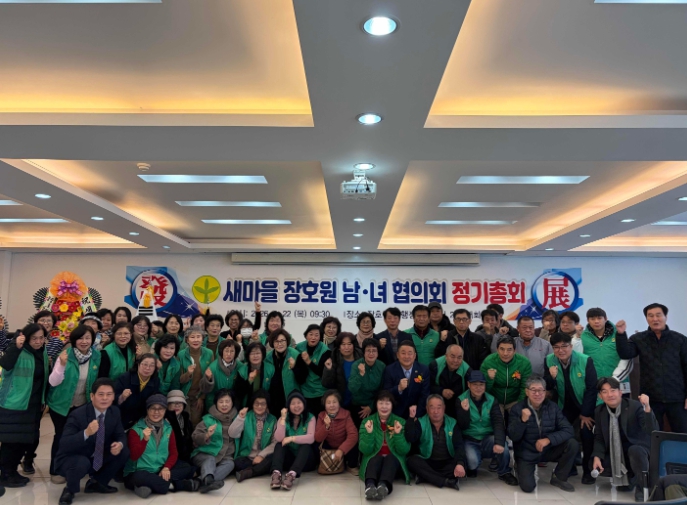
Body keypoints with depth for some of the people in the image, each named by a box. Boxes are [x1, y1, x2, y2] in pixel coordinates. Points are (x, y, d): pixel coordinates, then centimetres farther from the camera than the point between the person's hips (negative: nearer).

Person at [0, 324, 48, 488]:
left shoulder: (43, 353, 8)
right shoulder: (19, 352, -13)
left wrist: (43, 400, 18)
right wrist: (16, 347, -44)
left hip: (33, 406, 7)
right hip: (14, 404, -7)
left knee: (28, 440, 11)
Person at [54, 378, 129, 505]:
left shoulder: (115, 412, -7)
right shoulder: (77, 415, -24)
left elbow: (120, 435, 0)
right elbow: (64, 444, -31)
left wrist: (120, 444, -26)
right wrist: (86, 433, -48)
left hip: (97, 459, 6)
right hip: (71, 459, -6)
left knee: (124, 452, -14)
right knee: (82, 463, -37)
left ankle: (96, 483, 10)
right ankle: (69, 490, -3)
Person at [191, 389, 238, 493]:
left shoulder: (236, 418, 13)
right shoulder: (208, 419, 2)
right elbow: (195, 439, -4)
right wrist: (207, 435, -25)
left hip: (225, 456, 2)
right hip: (205, 454, -2)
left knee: (230, 463, -30)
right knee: (210, 459, -34)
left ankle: (203, 482, -50)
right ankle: (208, 480, -63)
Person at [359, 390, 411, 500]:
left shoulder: (400, 422, 4)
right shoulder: (367, 422, 3)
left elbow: (404, 450, -4)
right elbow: (365, 450, -6)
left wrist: (398, 434, -19)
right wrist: (369, 433, -22)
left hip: (393, 460, 0)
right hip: (374, 459, 0)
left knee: (390, 458, -34)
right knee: (376, 458, -35)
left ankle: (384, 486, -62)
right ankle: (370, 486, -62)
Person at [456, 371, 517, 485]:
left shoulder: (491, 400, -1)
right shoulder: (461, 400, -7)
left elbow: (498, 423, -12)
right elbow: (462, 425, -10)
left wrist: (499, 442, -30)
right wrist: (464, 410, -31)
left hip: (488, 438, 2)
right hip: (470, 440, -2)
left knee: (502, 448, -29)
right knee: (472, 461, -30)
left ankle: (504, 473, 3)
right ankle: (472, 467, 10)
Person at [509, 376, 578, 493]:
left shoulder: (552, 407, -4)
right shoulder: (517, 408, -12)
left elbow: (568, 430, -12)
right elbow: (513, 437, -16)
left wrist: (548, 439, -26)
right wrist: (523, 420, -33)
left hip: (548, 450, 3)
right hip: (526, 454, -3)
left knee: (572, 444, -20)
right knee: (528, 486, -21)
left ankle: (559, 478, 2)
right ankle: (521, 467, 15)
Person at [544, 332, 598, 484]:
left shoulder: (586, 361, -21)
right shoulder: (549, 361, -12)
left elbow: (592, 388, -17)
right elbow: (548, 387, -7)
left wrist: (586, 413, -16)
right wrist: (551, 377, -31)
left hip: (586, 405, -3)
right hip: (565, 406, 3)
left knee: (586, 434, -13)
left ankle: (588, 470, 6)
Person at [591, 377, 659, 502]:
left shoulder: (635, 406, -18)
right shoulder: (599, 411, -4)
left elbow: (653, 431, -30)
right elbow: (599, 438, 4)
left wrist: (647, 408, -45)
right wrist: (597, 457, -14)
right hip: (616, 455, 5)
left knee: (635, 451, -38)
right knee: (595, 466, -15)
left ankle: (642, 488, -12)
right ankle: (628, 477, 15)